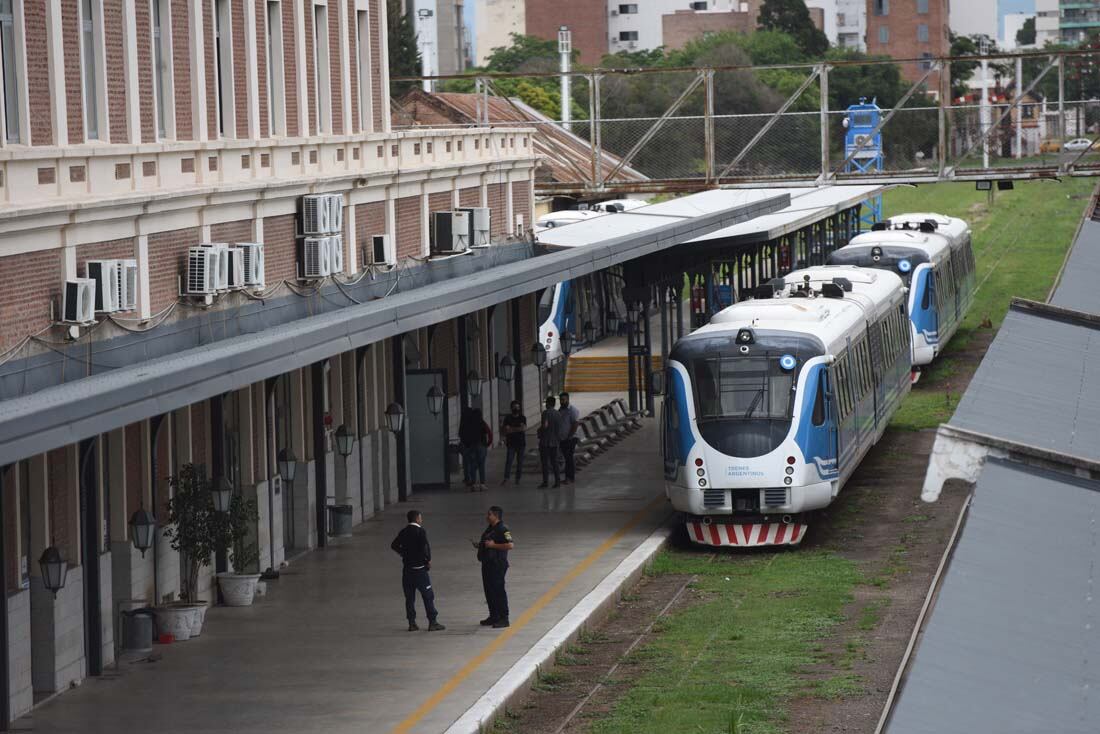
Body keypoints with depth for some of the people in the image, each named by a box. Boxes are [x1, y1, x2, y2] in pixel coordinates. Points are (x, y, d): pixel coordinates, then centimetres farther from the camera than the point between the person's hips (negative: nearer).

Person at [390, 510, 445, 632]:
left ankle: (412, 623, 9)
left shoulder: (403, 532, 7)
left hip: (407, 568, 6)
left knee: (409, 597, 10)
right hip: (419, 568, -6)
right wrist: (428, 560, -8)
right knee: (428, 595, 1)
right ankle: (432, 623, 0)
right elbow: (425, 547, -22)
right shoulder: (420, 531, -12)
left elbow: (394, 545, 11)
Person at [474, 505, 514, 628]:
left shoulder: (503, 529, -14)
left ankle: (503, 619, -4)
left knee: (498, 590, -8)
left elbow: (509, 545, -23)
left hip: (498, 565, -10)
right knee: (489, 591, 13)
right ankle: (493, 616, 22)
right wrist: (480, 545, 11)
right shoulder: (490, 528, 16)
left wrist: (493, 545, -22)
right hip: (487, 563, 10)